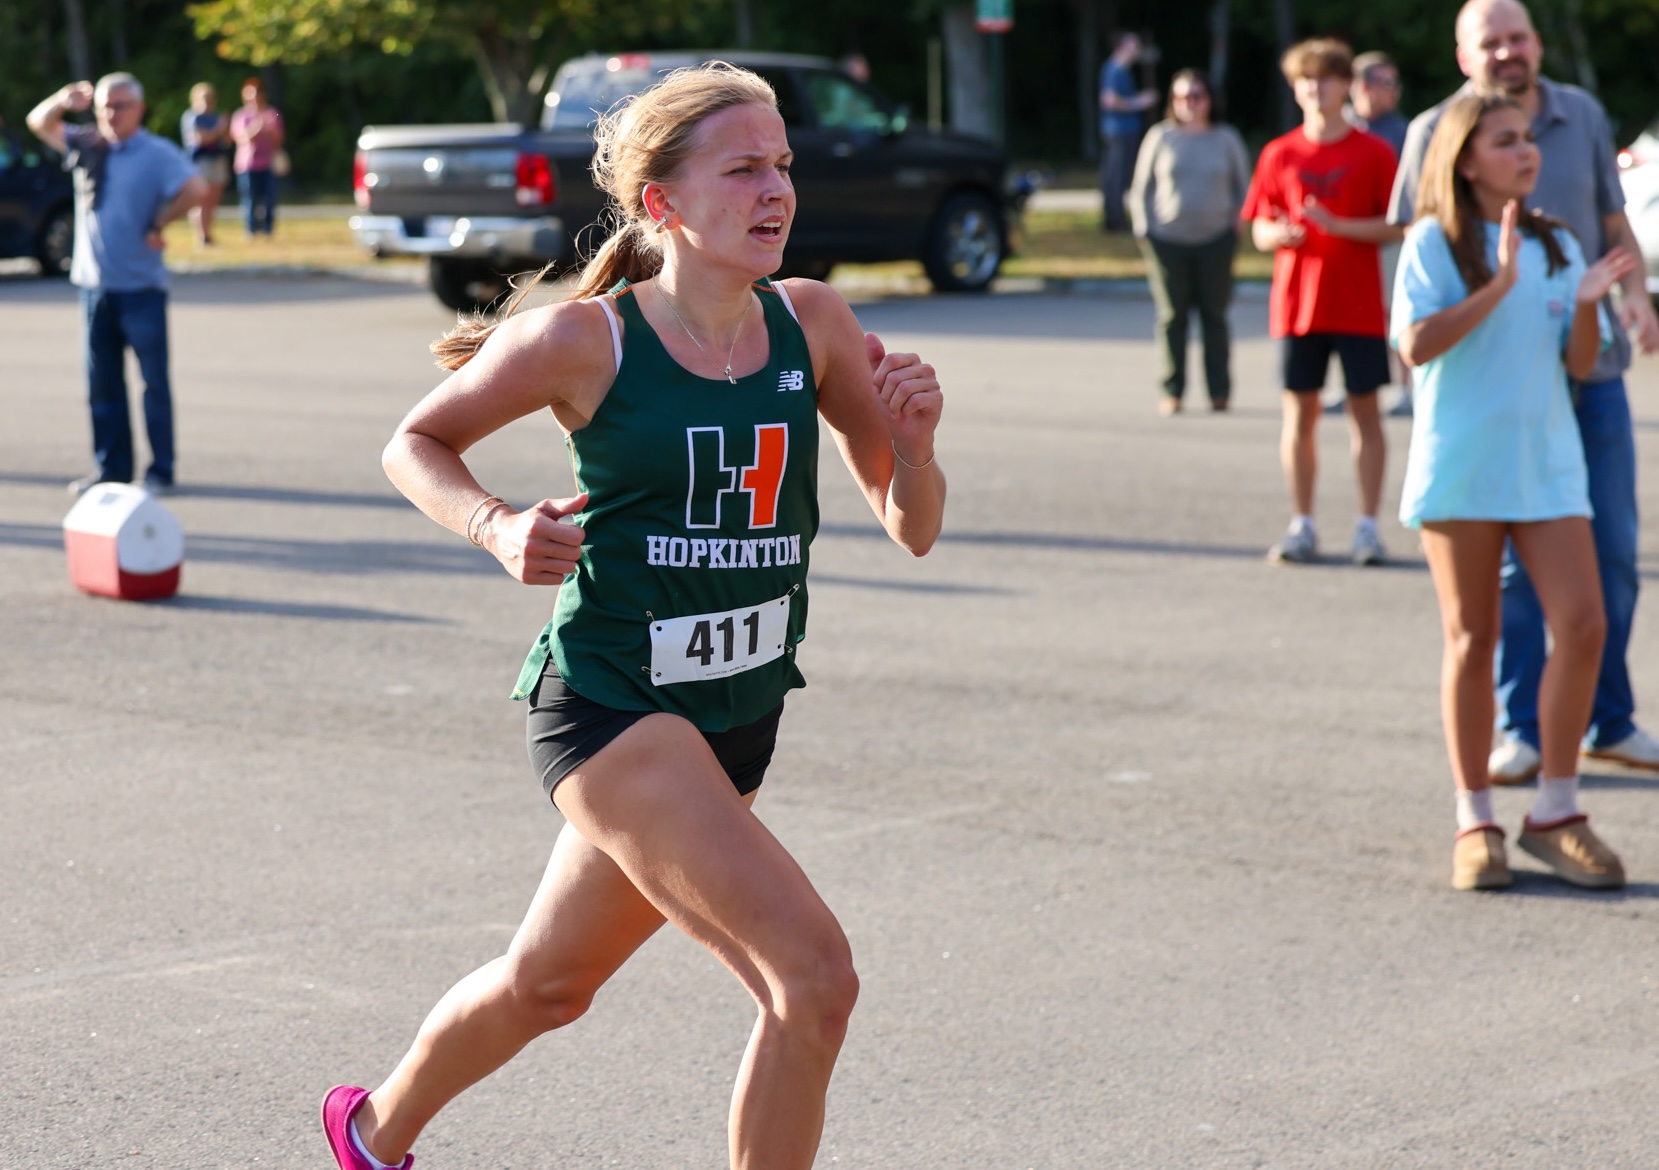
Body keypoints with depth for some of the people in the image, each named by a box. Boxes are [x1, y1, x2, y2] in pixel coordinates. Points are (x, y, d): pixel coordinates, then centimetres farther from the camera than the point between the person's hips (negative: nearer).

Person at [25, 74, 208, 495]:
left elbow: (196, 189, -21)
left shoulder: (158, 154, -8)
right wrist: (63, 102, -4)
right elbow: (40, 123, 16)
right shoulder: (86, 145, 8)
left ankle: (162, 469, 8)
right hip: (94, 285, 5)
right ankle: (111, 468, 17)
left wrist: (159, 224, -13)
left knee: (154, 380, 2)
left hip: (141, 286, -5)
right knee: (102, 384, 9)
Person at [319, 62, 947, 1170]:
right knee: (814, 977, -20)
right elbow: (416, 442, 2)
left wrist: (913, 439, -17)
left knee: (549, 982, 25)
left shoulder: (811, 322, -1)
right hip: (613, 705, -6)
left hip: (738, 718, 6)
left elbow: (913, 529, 3)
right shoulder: (585, 341, -13)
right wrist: (496, 526, -16)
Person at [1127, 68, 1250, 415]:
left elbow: (1243, 186, 15)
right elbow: (1141, 188, 10)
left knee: (1214, 315, 0)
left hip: (1216, 240, 0)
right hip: (1167, 240, 0)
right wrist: (1143, 229, 2)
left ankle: (1219, 390, 5)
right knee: (1172, 316, 0)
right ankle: (1172, 391, 4)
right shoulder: (1160, 137, 6)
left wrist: (1236, 221, 2)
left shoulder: (1226, 138, 8)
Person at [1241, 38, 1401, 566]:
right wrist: (1278, 233, -15)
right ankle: (1302, 526, 11)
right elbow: (1260, 230, 8)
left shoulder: (1374, 152, 0)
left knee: (1365, 411, 1)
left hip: (1359, 304, -2)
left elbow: (1394, 227, -4)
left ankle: (1368, 527, 6)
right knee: (1299, 412, 3)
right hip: (1298, 302, 2)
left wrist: (1337, 225, -18)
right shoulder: (1279, 155, 7)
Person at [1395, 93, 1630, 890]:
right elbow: (1416, 345, -14)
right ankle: (1474, 820, 12)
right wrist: (1497, 287, -19)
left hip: (1546, 460, 4)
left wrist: (1587, 305, -9)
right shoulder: (1436, 243, -1)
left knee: (1583, 625, -8)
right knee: (1472, 642, 2)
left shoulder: (1557, 247, 12)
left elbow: (1580, 365, 9)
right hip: (1458, 465, -4)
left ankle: (1555, 812, 4)